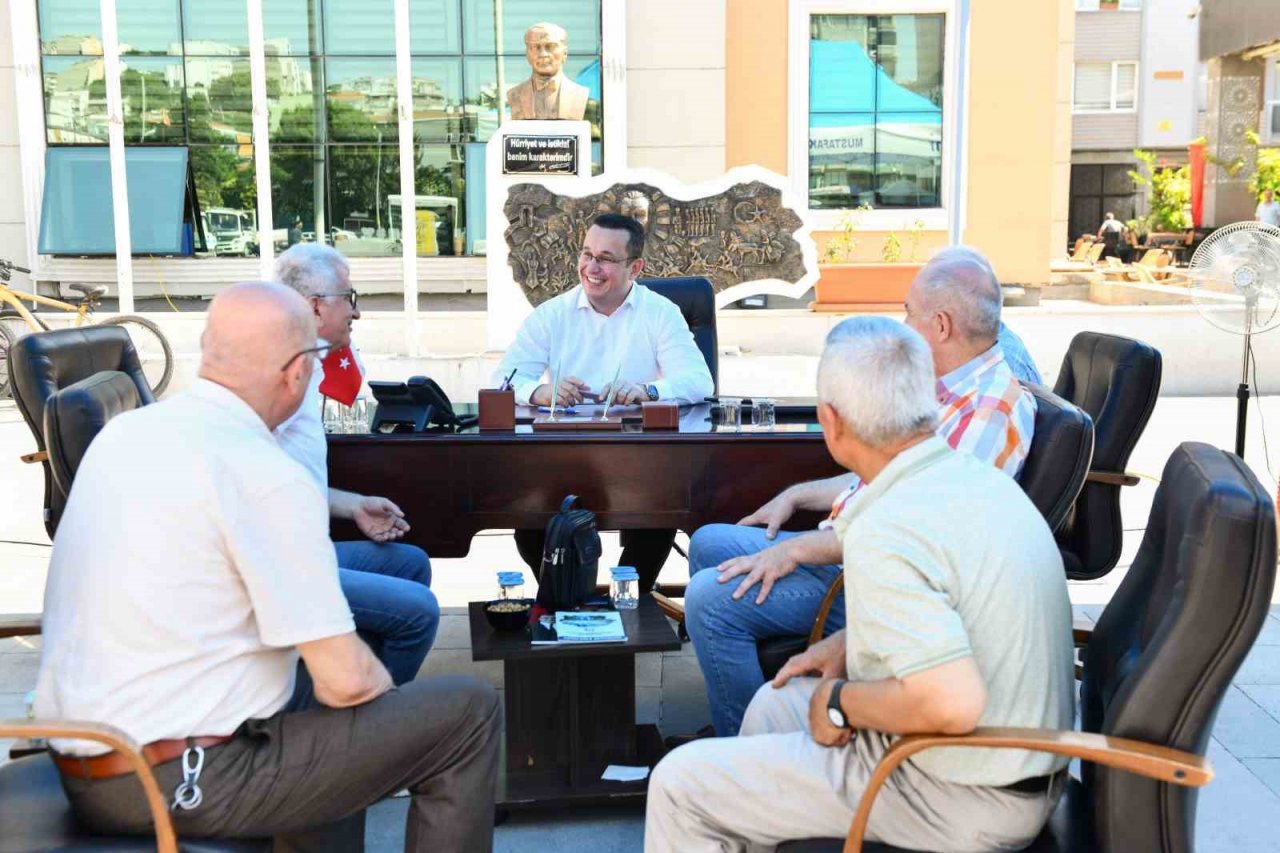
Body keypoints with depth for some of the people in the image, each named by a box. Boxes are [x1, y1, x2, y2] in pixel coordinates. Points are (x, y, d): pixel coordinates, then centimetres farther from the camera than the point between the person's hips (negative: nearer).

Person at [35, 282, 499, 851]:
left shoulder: (122, 432, 4)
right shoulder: (269, 479, -20)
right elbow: (347, 680, -20)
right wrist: (384, 691, 3)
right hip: (186, 784, -9)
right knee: (469, 711, -3)